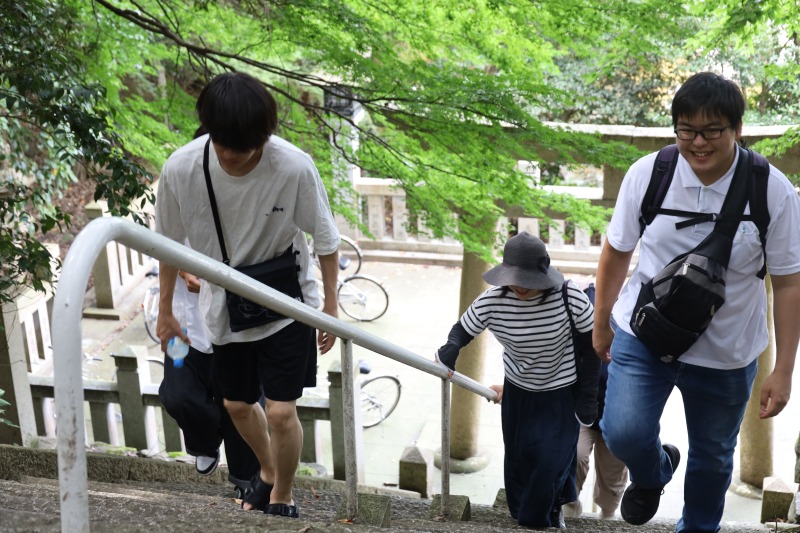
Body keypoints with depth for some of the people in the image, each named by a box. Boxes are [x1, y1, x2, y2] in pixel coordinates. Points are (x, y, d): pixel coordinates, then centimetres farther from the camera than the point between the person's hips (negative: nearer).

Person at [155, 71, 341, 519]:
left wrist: (331, 305, -4)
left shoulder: (295, 168, -29)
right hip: (227, 305, 3)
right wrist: (165, 309, 6)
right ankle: (267, 473, 50)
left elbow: (326, 239, -11)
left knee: (281, 412, -4)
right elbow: (170, 243, -4)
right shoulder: (181, 170, -23)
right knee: (238, 404, 19)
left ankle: (283, 496, 26)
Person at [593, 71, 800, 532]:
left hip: (726, 355, 0)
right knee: (624, 433, -17)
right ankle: (652, 474, 21)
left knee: (713, 456, 17)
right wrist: (601, 323, 9)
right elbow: (616, 253, 0)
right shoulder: (647, 174, -13)